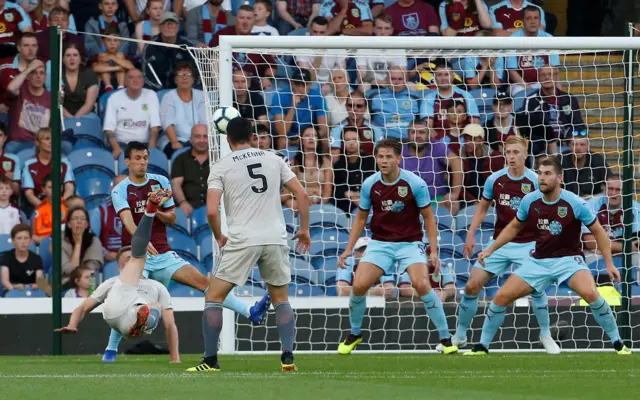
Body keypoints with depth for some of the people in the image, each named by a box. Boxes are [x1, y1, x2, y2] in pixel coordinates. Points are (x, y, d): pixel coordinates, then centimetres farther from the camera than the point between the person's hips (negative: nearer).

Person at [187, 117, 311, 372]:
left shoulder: (221, 167, 1)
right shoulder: (273, 160, 10)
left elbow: (211, 210, -9)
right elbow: (301, 194, 6)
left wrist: (218, 236, 9)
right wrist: (304, 229, 17)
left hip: (242, 241, -3)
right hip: (276, 240, 3)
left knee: (213, 297, 7)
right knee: (281, 299, 19)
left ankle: (210, 360, 1)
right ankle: (288, 356, 5)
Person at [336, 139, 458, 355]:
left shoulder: (415, 183, -12)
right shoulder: (370, 185, -4)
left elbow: (428, 217, -3)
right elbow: (361, 217, 10)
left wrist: (433, 251, -9)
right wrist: (349, 248, 4)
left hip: (410, 242, -3)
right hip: (380, 243, 3)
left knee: (421, 284, -24)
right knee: (359, 286, -14)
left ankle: (446, 338, -11)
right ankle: (354, 334, 12)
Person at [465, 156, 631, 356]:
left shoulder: (575, 203, -16)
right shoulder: (529, 201, -6)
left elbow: (598, 231, -3)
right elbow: (514, 227, 13)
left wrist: (609, 264, -6)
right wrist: (490, 250, 10)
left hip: (568, 259, -4)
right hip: (538, 261, 4)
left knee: (590, 293, -31)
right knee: (502, 296, -7)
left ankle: (617, 343, -14)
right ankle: (482, 346, 11)